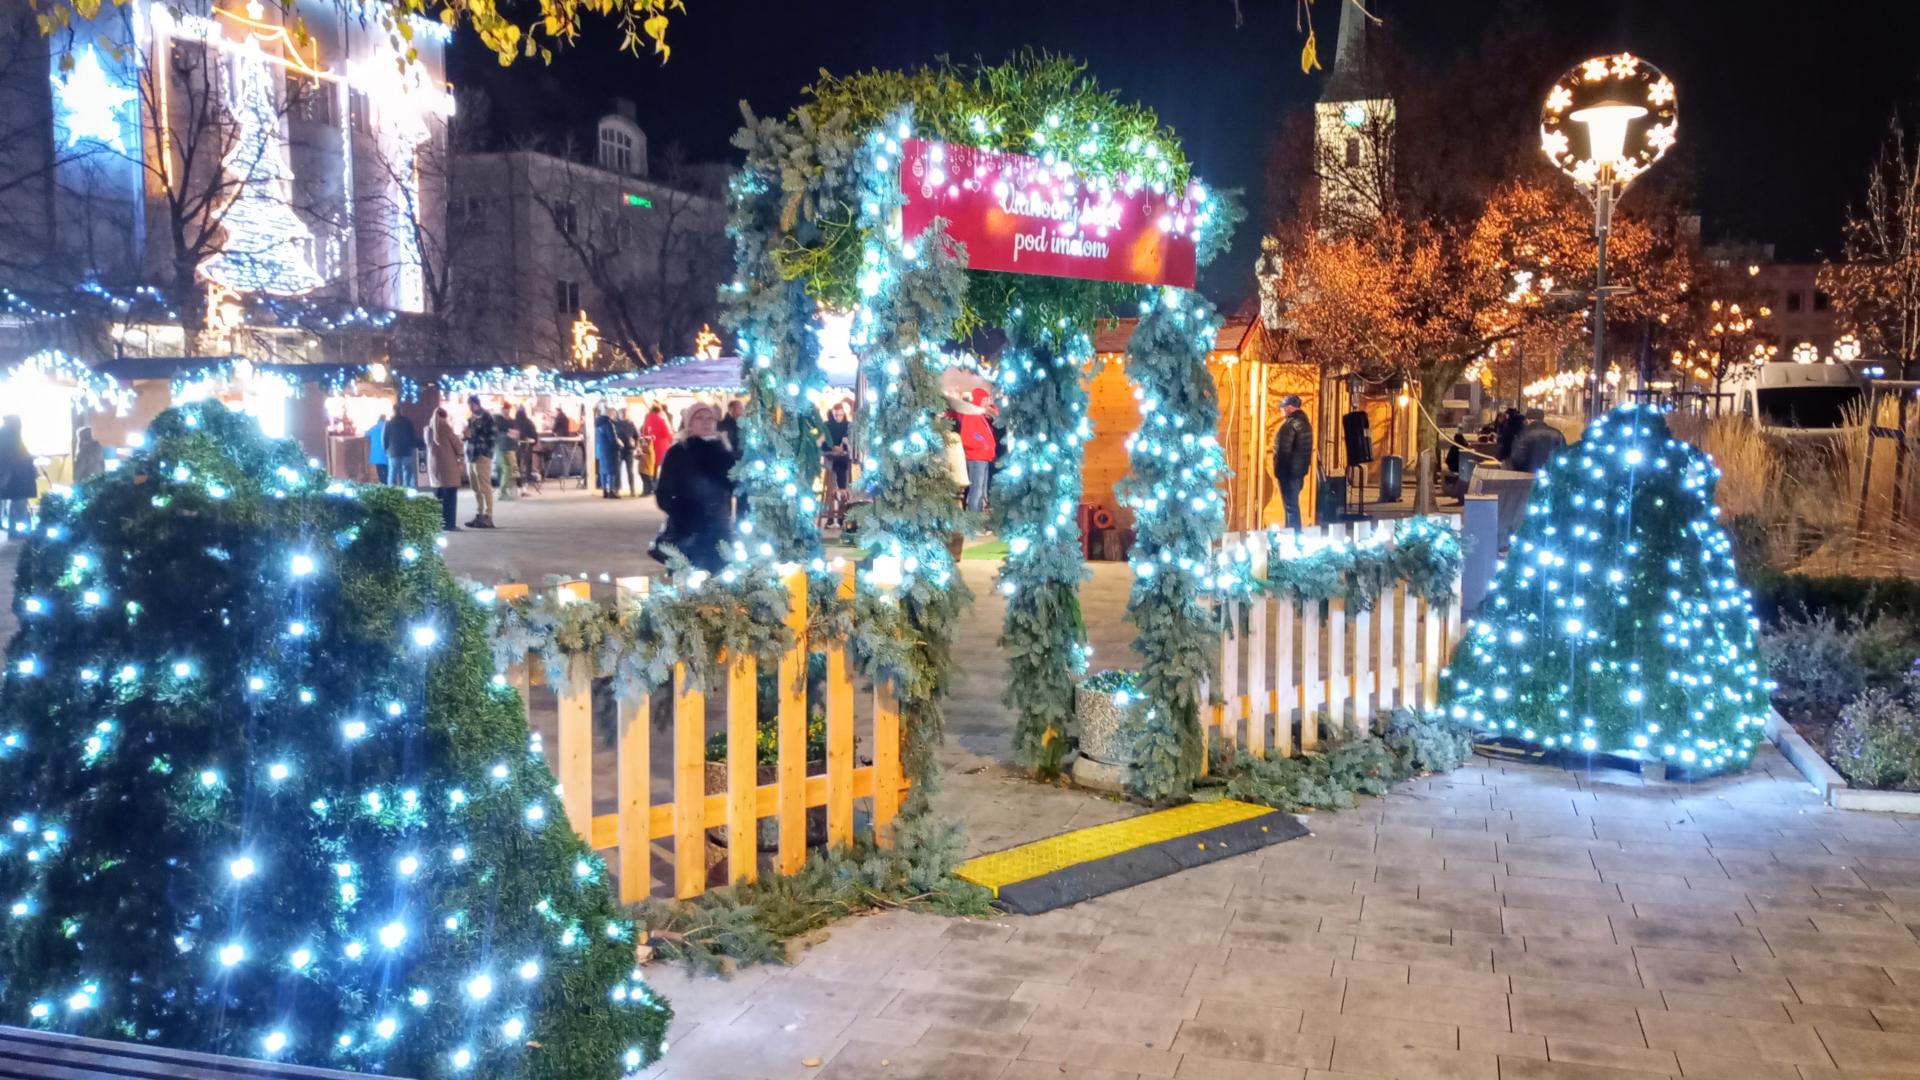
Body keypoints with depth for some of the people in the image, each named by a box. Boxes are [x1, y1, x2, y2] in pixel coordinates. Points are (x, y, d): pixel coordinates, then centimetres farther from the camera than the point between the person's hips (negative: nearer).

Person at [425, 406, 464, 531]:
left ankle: (437, 523, 11)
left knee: (438, 496, 11)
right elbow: (457, 444, -4)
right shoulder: (445, 427, -9)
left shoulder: (428, 429, 6)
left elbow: (429, 444, 16)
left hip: (434, 466, 6)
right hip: (447, 465, -5)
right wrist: (459, 455, 14)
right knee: (450, 496, -3)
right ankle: (449, 524, -7)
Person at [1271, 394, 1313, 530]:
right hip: (1300, 469, 9)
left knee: (1290, 505, -4)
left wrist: (1277, 472, -14)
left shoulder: (1290, 424, -18)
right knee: (1293, 504, 17)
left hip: (1289, 471, -9)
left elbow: (1283, 451, -19)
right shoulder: (1306, 422, 11)